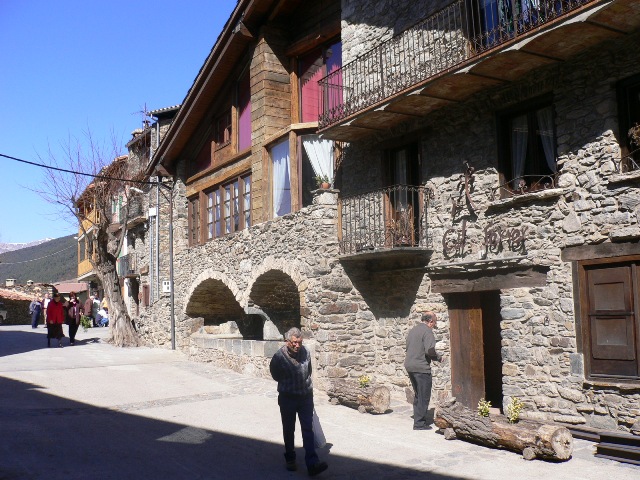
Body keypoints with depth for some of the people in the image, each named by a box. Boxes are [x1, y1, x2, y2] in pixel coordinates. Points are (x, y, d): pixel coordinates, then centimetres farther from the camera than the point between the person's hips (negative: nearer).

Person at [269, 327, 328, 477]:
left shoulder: (306, 353, -6)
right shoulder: (279, 357, -16)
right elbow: (275, 375, 4)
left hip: (306, 397, 2)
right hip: (287, 398, -1)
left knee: (308, 430, -4)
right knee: (288, 430, 12)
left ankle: (312, 464, -7)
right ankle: (290, 460, 30)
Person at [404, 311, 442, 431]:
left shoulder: (413, 330, 16)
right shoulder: (427, 331, -11)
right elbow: (429, 350, -22)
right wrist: (439, 358, -4)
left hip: (409, 366, 9)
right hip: (421, 368, -9)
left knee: (418, 395, 19)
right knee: (424, 396, 0)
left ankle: (418, 419, 24)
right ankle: (420, 423, 3)